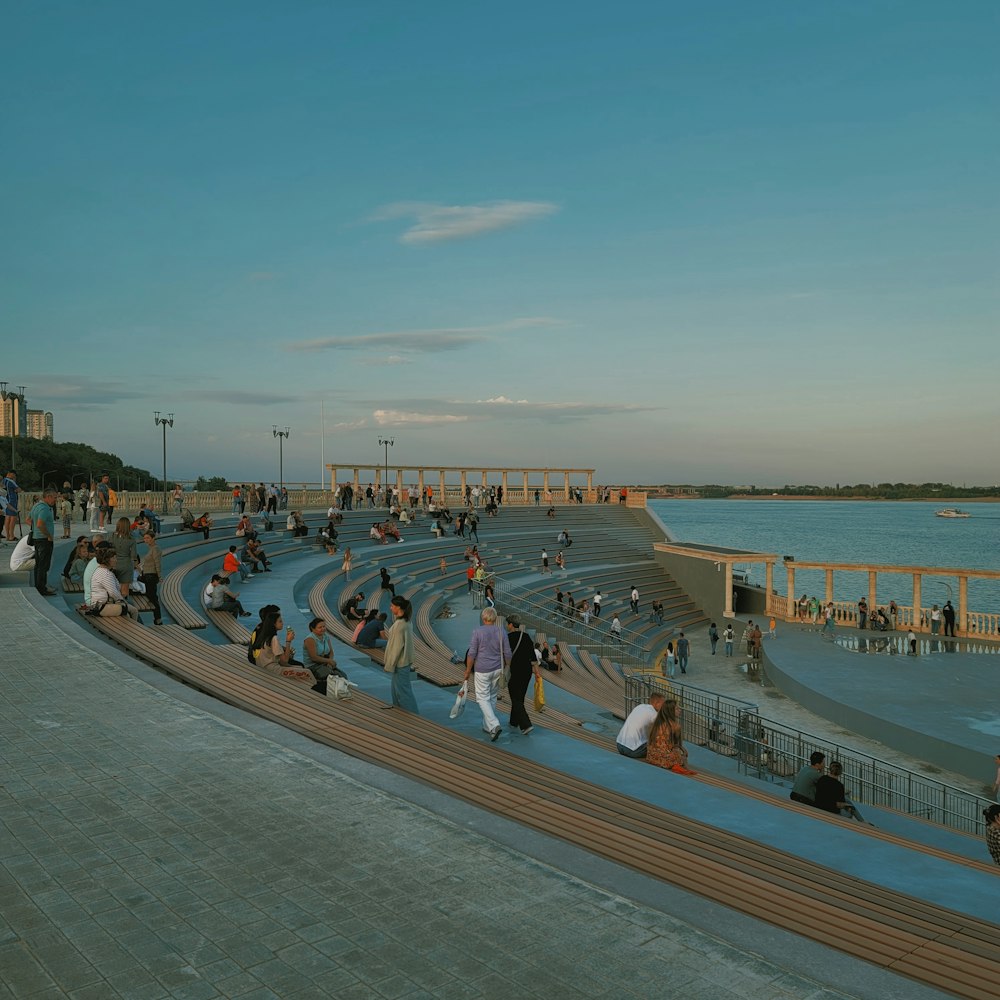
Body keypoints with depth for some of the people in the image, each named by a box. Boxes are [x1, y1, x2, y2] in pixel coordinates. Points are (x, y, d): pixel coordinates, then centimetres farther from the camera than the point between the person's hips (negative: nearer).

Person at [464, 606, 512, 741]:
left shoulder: (478, 632, -10)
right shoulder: (502, 632, 0)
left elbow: (472, 654, -10)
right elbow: (507, 654, 2)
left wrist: (468, 671, -1)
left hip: (482, 670, -4)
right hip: (497, 670, 4)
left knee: (483, 698, 1)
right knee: (492, 697, 17)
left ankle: (494, 725, -16)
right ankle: (487, 726, 26)